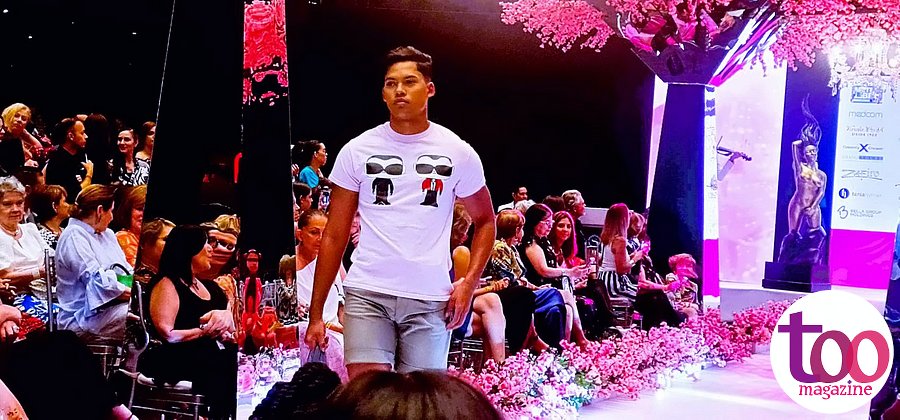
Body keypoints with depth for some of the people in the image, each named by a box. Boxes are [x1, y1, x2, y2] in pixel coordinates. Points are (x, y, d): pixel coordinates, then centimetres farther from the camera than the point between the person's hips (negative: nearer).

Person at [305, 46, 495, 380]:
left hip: (430, 300, 1)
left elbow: (484, 220, 16)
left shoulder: (458, 153, 5)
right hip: (367, 293, 0)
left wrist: (469, 281, 0)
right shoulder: (358, 151, 4)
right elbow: (334, 235, 7)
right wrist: (316, 313, 3)